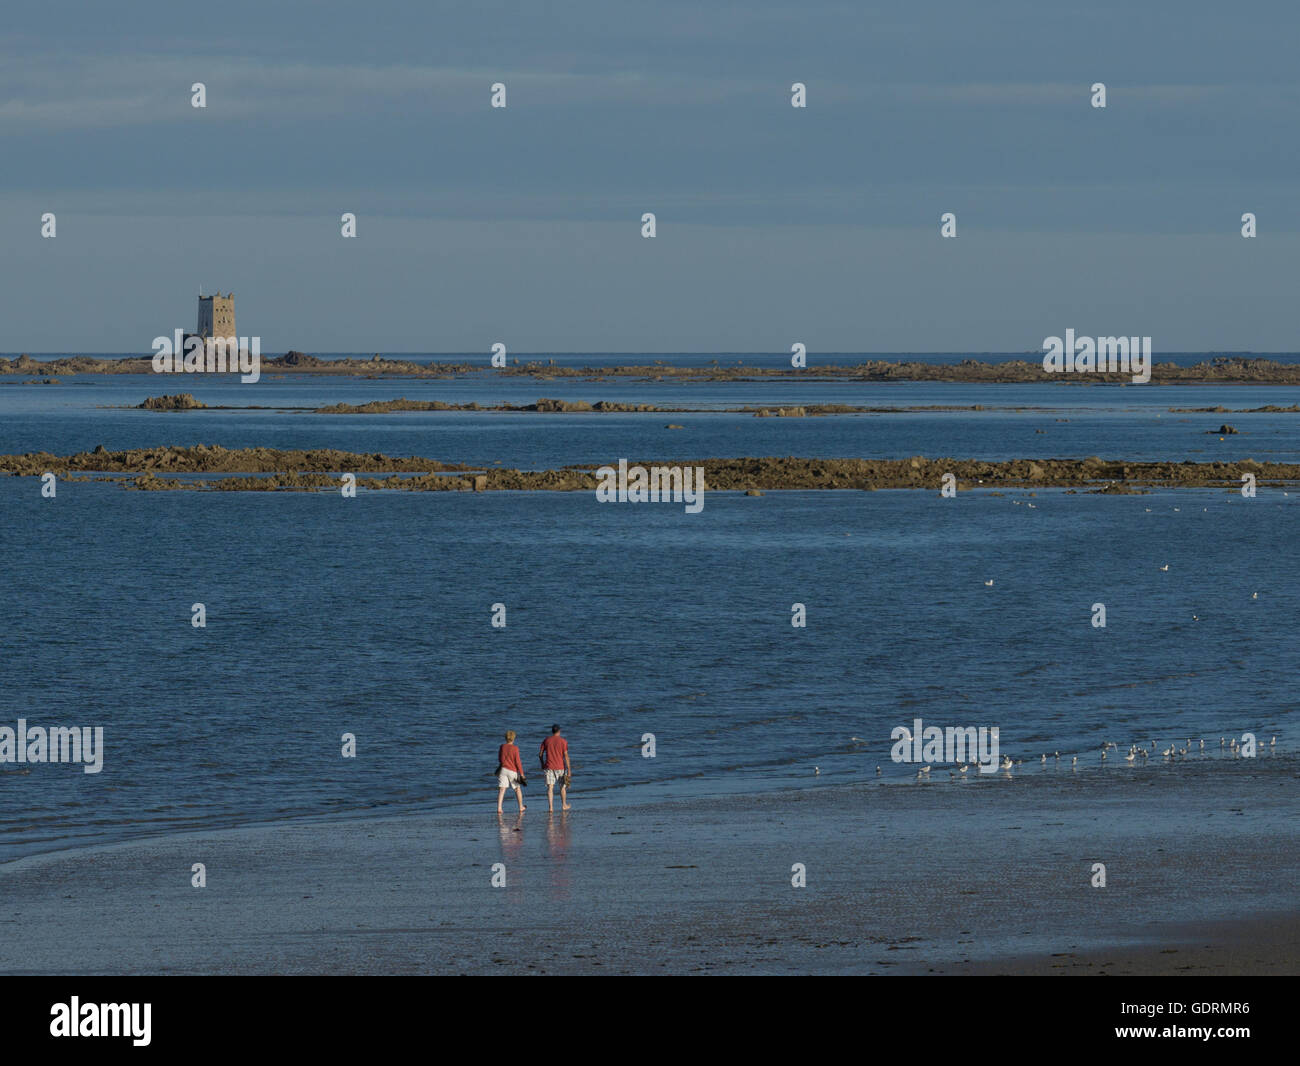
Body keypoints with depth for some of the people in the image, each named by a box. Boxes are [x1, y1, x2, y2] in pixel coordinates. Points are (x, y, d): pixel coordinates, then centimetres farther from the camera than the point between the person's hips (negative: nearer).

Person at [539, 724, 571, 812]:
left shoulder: (546, 740, 3)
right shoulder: (563, 741, -4)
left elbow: (540, 753, 5)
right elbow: (566, 755, -9)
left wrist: (542, 764, 21)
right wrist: (569, 769, -8)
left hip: (549, 767, 1)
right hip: (560, 767, -1)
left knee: (550, 787, -3)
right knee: (563, 786, 17)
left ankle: (550, 807, -14)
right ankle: (564, 805, 28)